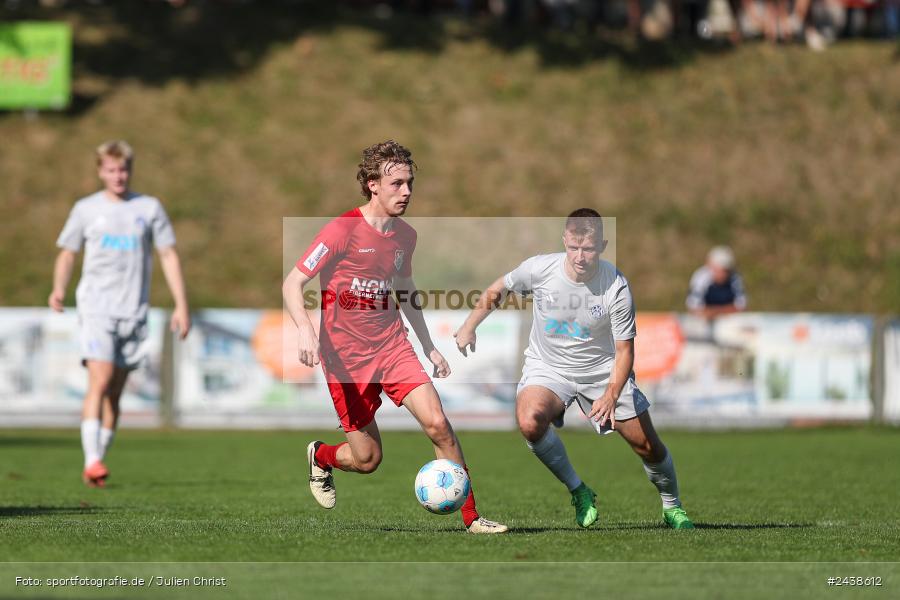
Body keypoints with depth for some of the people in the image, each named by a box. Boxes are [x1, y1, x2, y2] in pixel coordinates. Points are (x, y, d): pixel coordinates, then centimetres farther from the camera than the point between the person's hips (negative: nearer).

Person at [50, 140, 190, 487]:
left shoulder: (149, 208, 7)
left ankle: (95, 467, 12)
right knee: (99, 384, -18)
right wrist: (59, 290, -7)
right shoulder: (86, 209, 6)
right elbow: (67, 253, 12)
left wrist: (181, 306, 2)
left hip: (134, 312, 2)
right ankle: (92, 461, -25)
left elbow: (169, 255, 9)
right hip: (96, 308, -2)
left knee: (114, 394, 4)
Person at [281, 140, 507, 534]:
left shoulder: (405, 236, 6)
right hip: (347, 357, -5)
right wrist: (306, 330, -31)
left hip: (393, 349, 5)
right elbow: (292, 284, -14)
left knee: (437, 424, -15)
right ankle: (320, 457, 36)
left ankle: (471, 517, -7)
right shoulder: (343, 231, -13)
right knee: (367, 460, 0)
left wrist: (428, 347, 23)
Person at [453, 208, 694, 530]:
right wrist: (469, 326, 3)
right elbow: (497, 290, 3)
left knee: (647, 445, 2)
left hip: (603, 371, 0)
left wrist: (611, 396, -31)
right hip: (548, 367, 0)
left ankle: (672, 508, 32)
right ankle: (578, 491, -9)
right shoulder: (539, 268, -20)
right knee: (529, 421, -31)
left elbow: (624, 350, -16)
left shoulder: (616, 287, -23)